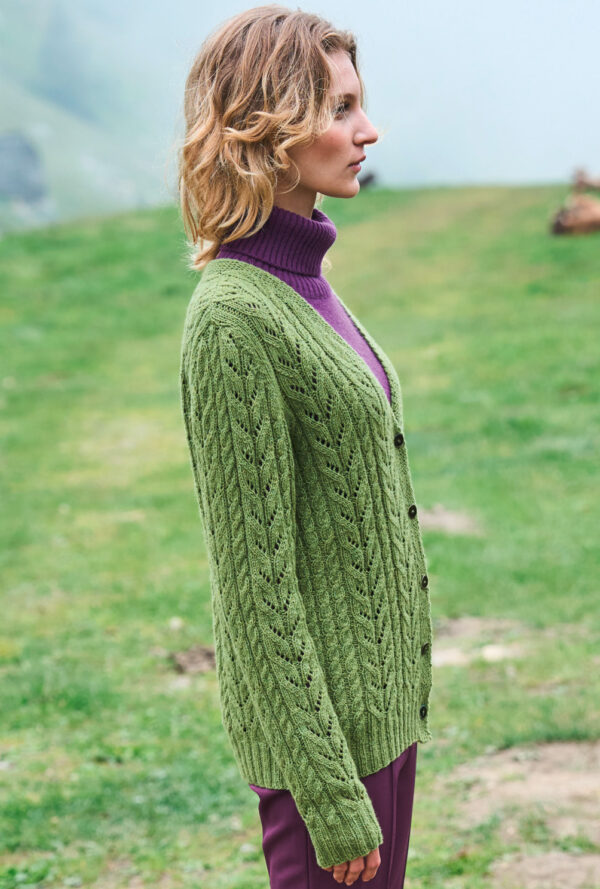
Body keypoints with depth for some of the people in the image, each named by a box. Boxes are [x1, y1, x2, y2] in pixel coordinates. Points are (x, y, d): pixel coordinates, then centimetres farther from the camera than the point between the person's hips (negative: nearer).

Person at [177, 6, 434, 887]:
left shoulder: (300, 283, 8)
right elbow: (257, 581, -21)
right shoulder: (234, 318, -21)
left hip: (376, 693, 9)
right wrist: (330, 793, -19)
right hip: (319, 712, -9)